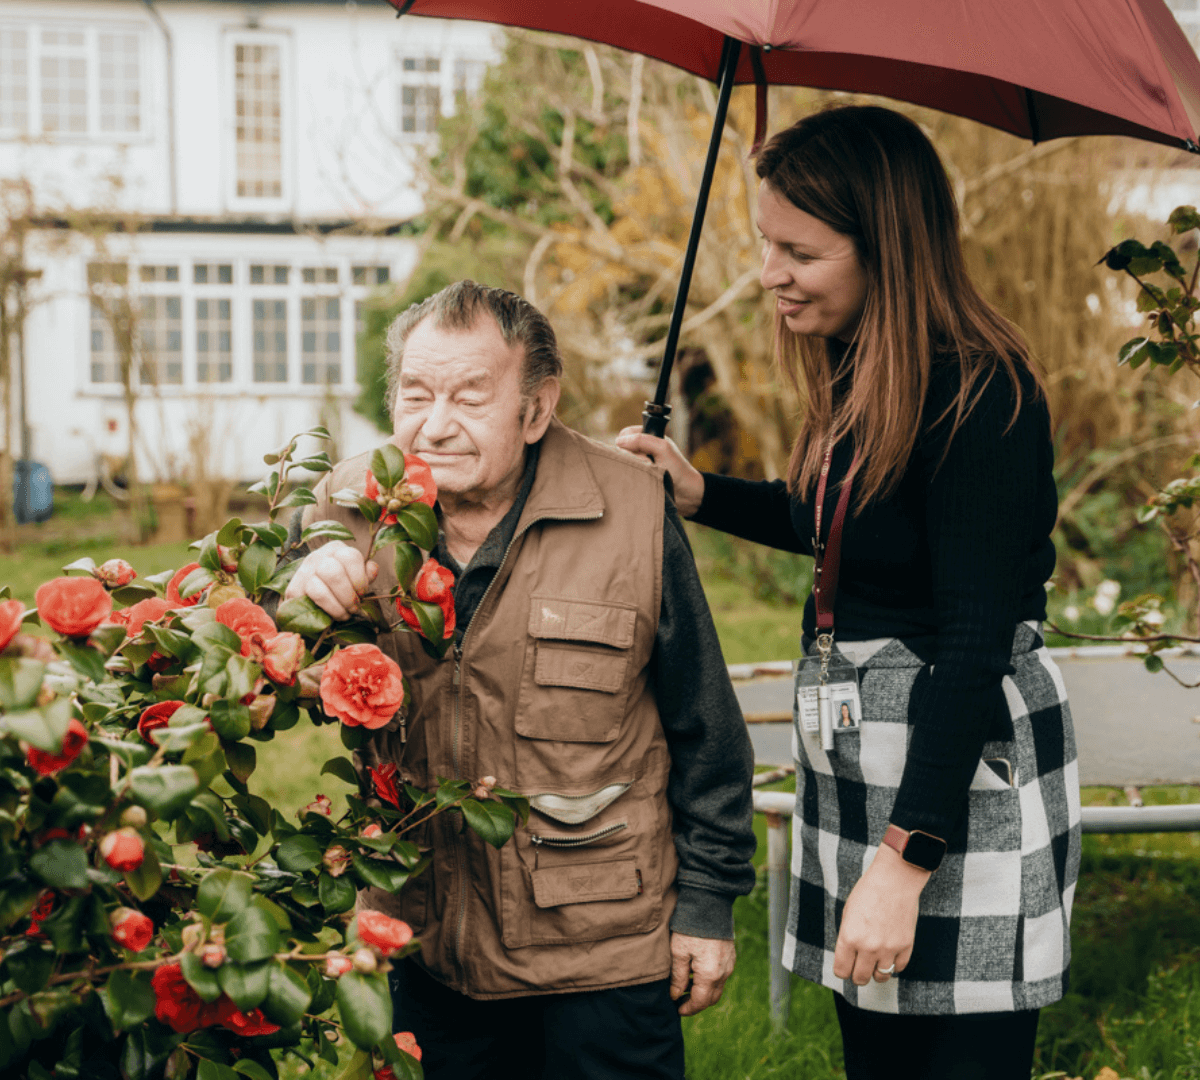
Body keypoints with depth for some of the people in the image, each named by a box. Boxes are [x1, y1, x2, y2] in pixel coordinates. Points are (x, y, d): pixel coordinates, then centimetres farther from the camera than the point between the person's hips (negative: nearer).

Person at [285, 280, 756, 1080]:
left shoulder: (632, 512, -10)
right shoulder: (352, 510, -2)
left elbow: (704, 724, -3)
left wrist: (709, 898, 0)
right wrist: (301, 605, -24)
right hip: (428, 947, 3)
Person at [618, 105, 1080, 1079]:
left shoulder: (981, 396, -20)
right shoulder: (858, 377, 7)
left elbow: (976, 644, -23)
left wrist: (904, 858, -25)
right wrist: (701, 494, 15)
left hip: (965, 771, -9)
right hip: (855, 750, 9)